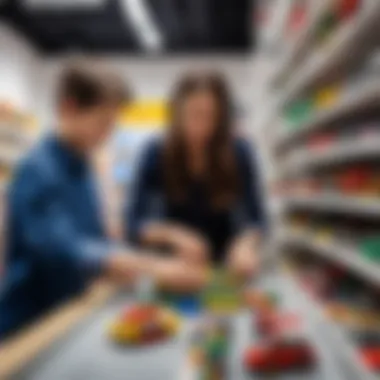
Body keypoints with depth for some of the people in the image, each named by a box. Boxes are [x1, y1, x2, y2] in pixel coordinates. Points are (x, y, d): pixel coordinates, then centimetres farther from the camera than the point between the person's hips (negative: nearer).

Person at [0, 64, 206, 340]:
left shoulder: (81, 167, 4)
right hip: (27, 325, -7)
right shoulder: (38, 171, -22)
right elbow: (61, 248, -36)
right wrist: (152, 268, -41)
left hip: (64, 316, 8)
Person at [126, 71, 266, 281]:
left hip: (222, 265, 1)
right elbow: (134, 224, -13)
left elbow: (255, 220, -10)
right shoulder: (157, 152, -11)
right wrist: (172, 234, -30)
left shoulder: (239, 153, -10)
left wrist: (246, 244, -31)